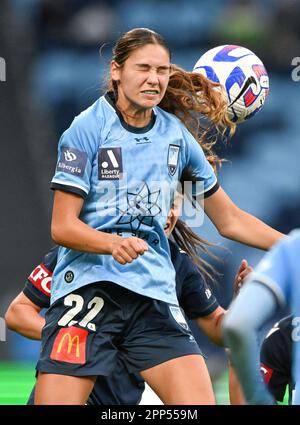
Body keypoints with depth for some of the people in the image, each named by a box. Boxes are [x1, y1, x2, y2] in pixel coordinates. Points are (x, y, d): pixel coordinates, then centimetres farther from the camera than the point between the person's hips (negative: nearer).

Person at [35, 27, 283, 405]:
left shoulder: (178, 134, 11)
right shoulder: (88, 129, -3)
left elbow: (229, 220, 21)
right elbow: (62, 227, -7)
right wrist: (114, 243, -25)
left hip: (154, 294, 4)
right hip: (87, 285, -4)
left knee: (200, 402, -12)